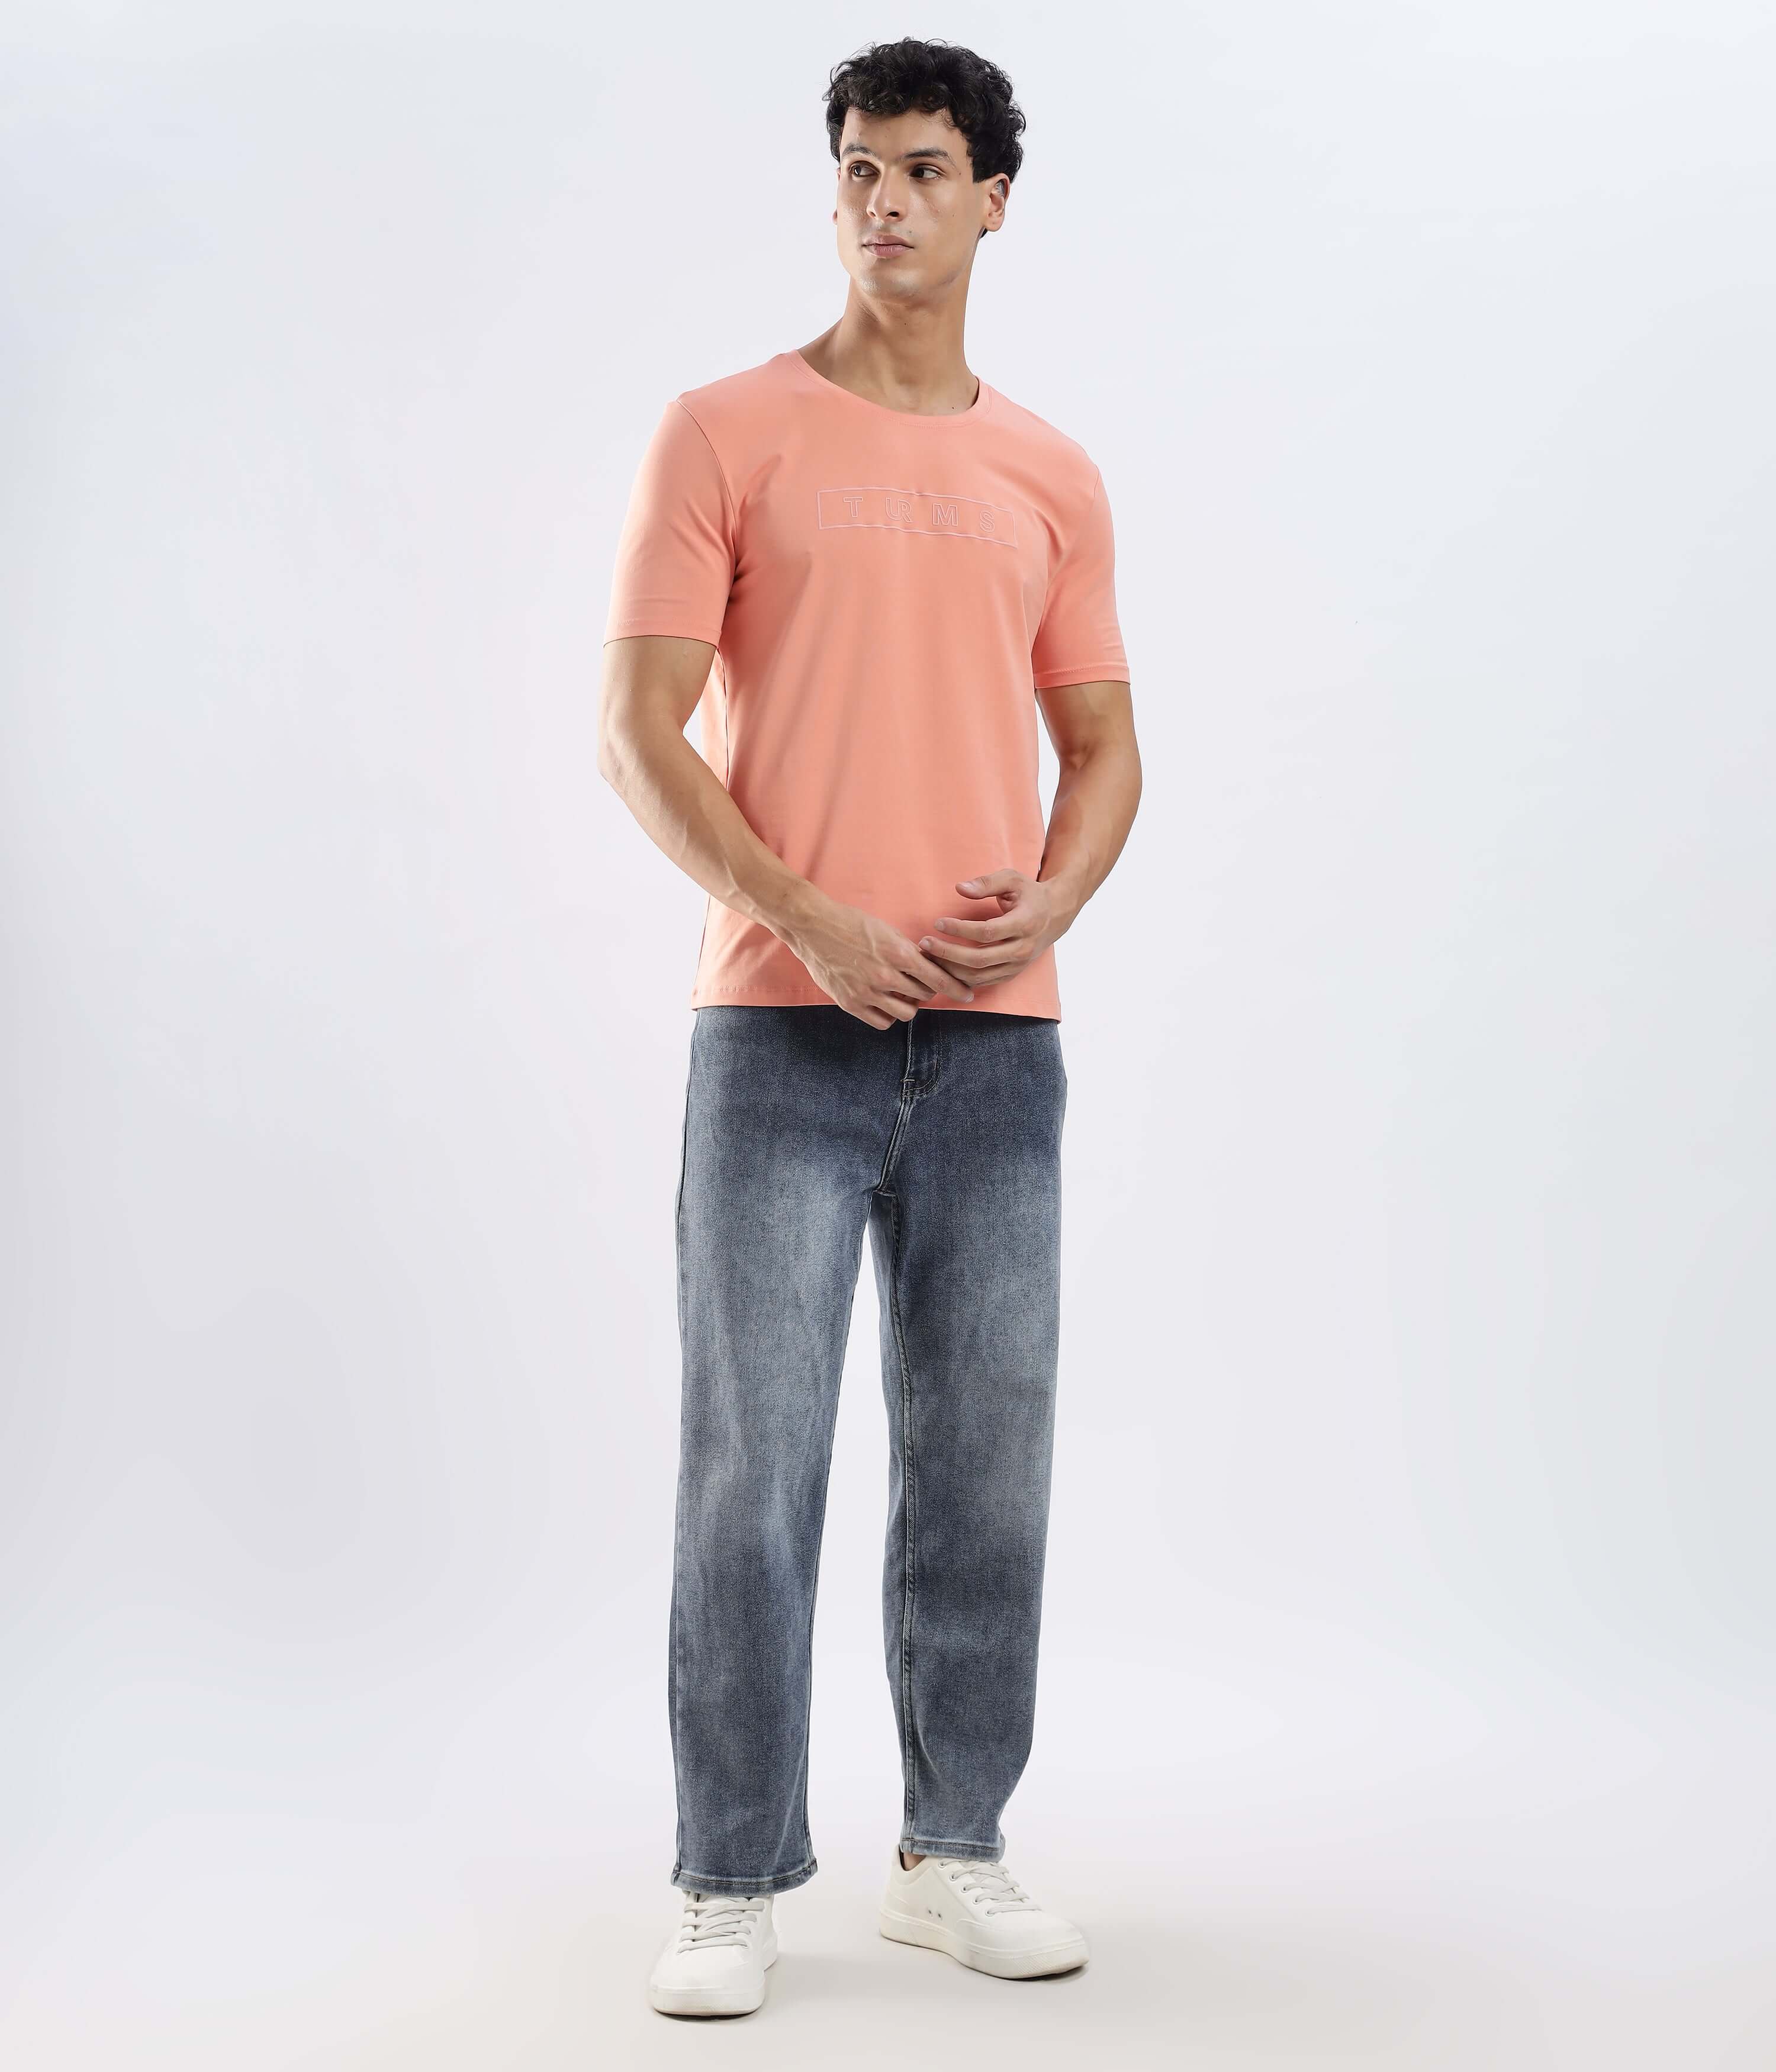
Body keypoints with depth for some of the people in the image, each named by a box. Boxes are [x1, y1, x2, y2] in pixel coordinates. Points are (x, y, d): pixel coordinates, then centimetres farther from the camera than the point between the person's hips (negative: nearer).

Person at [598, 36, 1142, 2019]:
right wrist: (802, 919, -15)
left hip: (994, 1036, 4)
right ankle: (731, 1883, 9)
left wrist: (1049, 903, -4)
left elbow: (1103, 745, 16)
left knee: (984, 1457, 9)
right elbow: (636, 731, -4)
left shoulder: (1049, 477, 13)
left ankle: (954, 1850, 23)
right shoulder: (726, 435, 2)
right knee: (752, 1462, -2)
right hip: (783, 1028, -3)